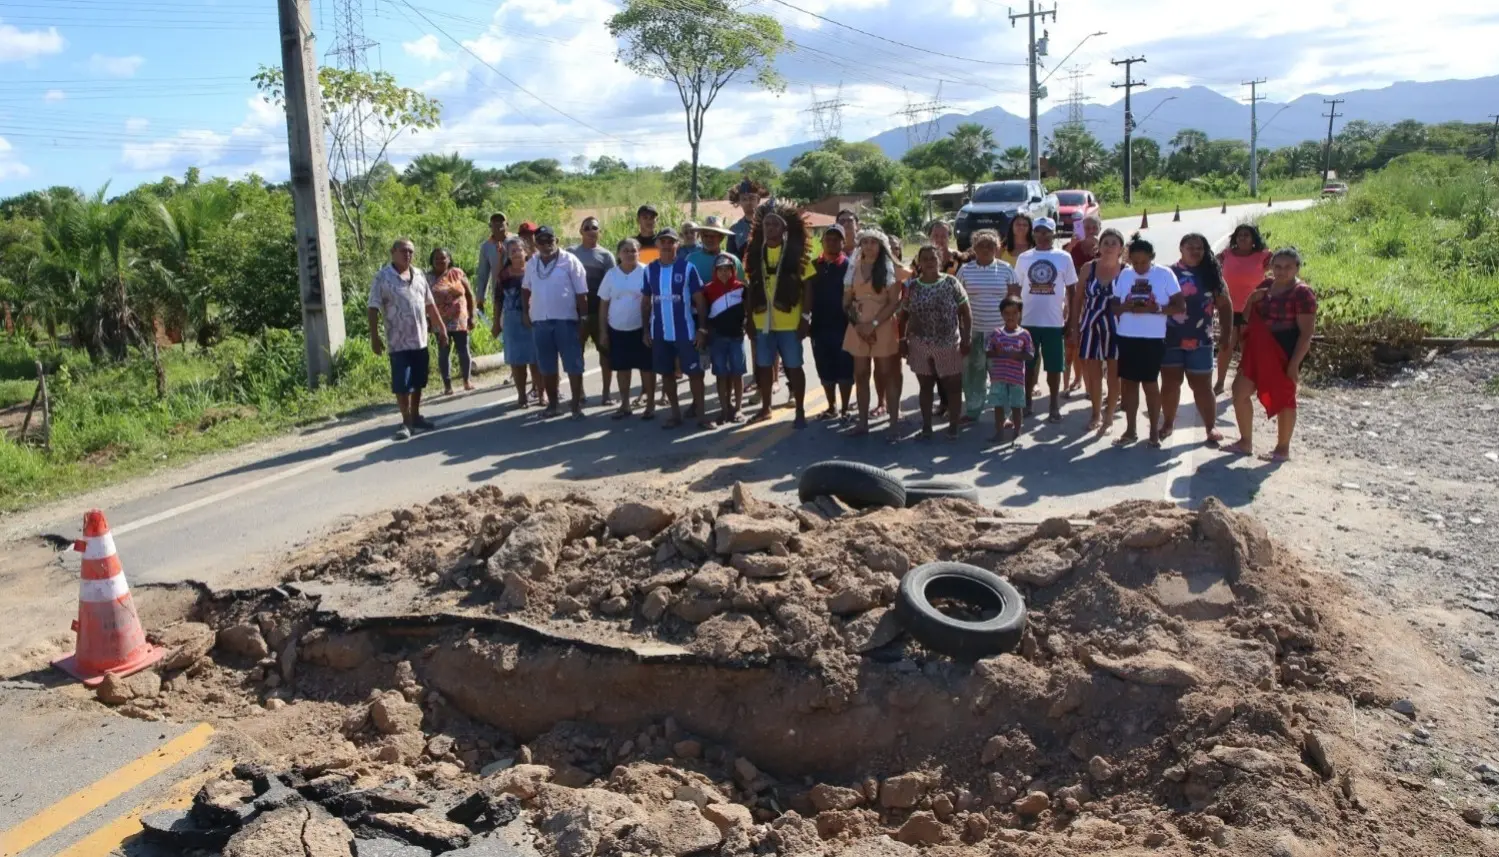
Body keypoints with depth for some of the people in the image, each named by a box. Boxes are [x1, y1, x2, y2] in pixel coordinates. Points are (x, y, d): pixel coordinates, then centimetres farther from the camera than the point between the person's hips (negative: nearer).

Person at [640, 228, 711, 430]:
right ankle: (676, 413, 21)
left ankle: (701, 414, 9)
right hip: (660, 333, 4)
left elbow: (699, 300, -4)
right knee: (666, 373, 10)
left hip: (685, 332, -3)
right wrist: (646, 330, 8)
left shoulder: (687, 268, -5)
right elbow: (645, 302, 11)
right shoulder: (650, 270, 4)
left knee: (694, 372, 0)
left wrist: (702, 329, -8)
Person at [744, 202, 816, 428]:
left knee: (793, 366, 4)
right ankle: (765, 408, 26)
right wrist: (749, 317, 8)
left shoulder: (796, 252, -5)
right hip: (762, 320, 4)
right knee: (764, 366, 13)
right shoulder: (755, 253, 6)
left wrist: (806, 317, -11)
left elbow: (807, 286, -5)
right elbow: (751, 287, 10)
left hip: (789, 322, -4)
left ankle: (800, 411, 14)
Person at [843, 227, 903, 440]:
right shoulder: (854, 268, 9)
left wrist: (874, 324, -15)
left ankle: (894, 423, 0)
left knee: (887, 374, -1)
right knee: (861, 375, 7)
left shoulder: (889, 268, -2)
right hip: (858, 328, 4)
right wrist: (856, 323, -7)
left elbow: (894, 302, -8)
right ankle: (863, 421, 14)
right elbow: (846, 301, 8)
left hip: (883, 327, -4)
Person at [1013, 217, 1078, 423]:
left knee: (1054, 367, 5)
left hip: (1054, 322, -1)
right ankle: (1027, 402, 23)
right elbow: (1016, 289, 9)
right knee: (1029, 364, 11)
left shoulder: (1064, 258, 0)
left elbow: (1070, 291, 3)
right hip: (1028, 321, 1)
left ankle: (1055, 407, 15)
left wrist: (1070, 321, 0)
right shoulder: (1024, 258, 4)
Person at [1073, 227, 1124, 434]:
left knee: (1114, 375, 5)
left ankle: (1109, 417, 16)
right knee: (1092, 373, 11)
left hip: (1117, 329, -2)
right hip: (1091, 327, 2)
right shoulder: (1088, 268, 1)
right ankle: (1096, 413, 29)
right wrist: (1075, 328, 3)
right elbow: (1078, 300, 6)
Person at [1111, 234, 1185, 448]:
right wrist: (1126, 306, -14)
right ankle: (1130, 430, 19)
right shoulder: (1124, 275, 4)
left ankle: (1154, 432, 15)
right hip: (1127, 337, 4)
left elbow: (1179, 306, -7)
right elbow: (1114, 306, 9)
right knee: (1129, 382, 9)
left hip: (1153, 339, -3)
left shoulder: (1165, 274, -7)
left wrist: (1157, 309, -24)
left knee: (1150, 384, 3)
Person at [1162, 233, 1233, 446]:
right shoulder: (1169, 274, -1)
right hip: (1170, 339, -1)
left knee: (1202, 386, 4)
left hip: (1199, 341, 1)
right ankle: (1168, 423, 23)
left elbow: (1225, 305, 8)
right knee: (1170, 383, 7)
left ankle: (1211, 427, 12)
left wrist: (1225, 333, 3)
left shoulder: (1211, 275, 4)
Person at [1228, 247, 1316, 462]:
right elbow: (1247, 317, 16)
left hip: (1285, 354, -8)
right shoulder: (1266, 285, 8)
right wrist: (1251, 300, -5)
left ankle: (1283, 448, 16)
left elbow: (1307, 332, -17)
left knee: (1283, 399, 3)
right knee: (1239, 391, 8)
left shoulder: (1302, 293, -14)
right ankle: (1245, 442, 20)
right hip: (1259, 351, 8)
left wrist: (1294, 363, -22)